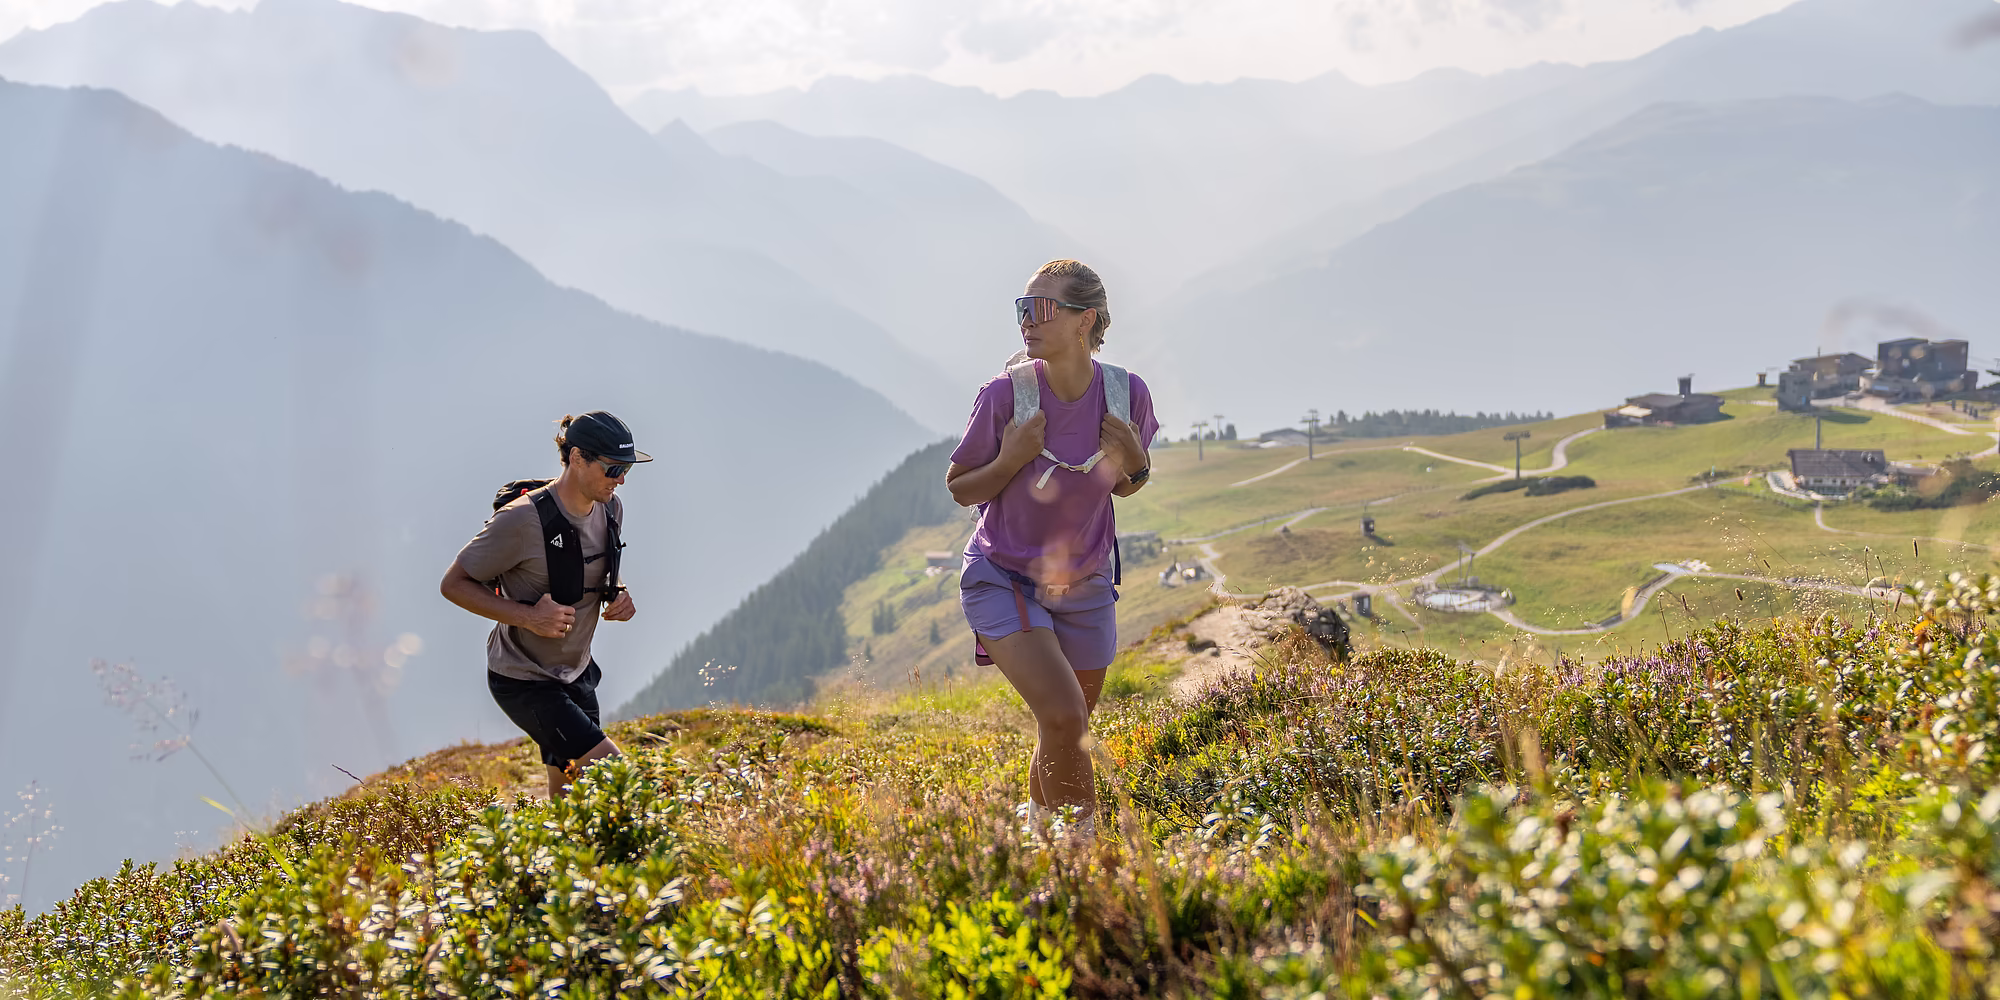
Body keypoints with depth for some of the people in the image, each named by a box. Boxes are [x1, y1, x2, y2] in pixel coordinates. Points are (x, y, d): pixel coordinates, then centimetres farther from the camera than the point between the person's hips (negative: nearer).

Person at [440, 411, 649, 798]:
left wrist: (618, 597, -4)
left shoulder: (611, 509, -1)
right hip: (524, 680, -8)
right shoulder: (523, 519, -25)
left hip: (576, 672, 8)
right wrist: (528, 617, -27)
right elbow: (453, 584, -16)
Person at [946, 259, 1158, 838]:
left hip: (1084, 586, 4)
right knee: (1062, 717, -23)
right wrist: (1011, 460, -24)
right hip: (1003, 579, -3)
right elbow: (961, 488, -6)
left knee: (1067, 733, 15)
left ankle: (1040, 826, 43)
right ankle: (1080, 835, -3)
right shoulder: (1006, 395, -19)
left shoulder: (1127, 394, -11)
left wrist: (1135, 463, -16)